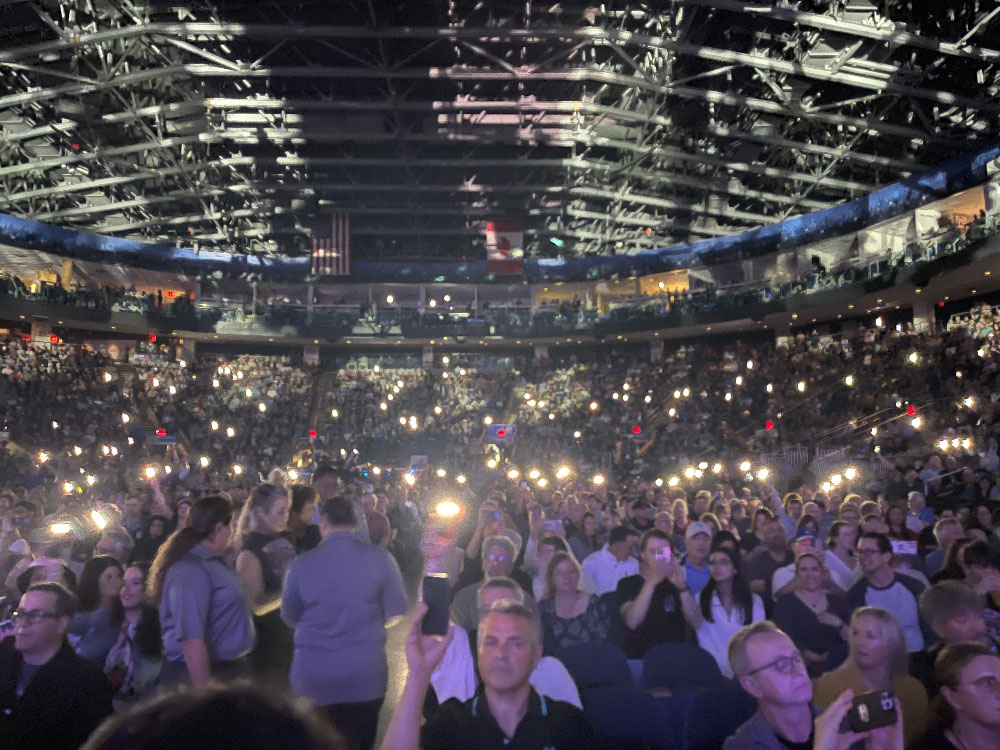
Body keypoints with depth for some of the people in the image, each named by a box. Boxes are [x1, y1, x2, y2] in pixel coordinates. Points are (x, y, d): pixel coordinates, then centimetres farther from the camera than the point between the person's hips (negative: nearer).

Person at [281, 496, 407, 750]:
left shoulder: (302, 564, -8)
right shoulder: (380, 558, -9)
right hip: (364, 675, 0)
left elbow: (290, 618, 6)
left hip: (313, 675, 0)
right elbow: (396, 613, -1)